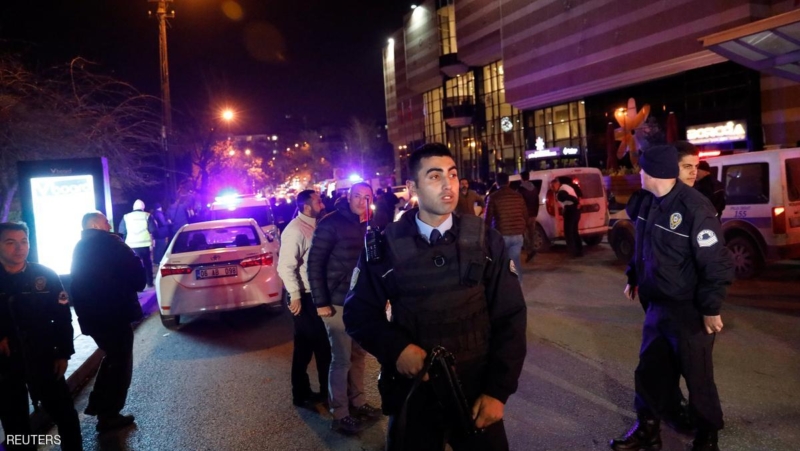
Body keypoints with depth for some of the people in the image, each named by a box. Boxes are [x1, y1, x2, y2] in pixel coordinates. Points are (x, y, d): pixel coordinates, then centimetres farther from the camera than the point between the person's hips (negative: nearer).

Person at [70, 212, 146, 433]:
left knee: (112, 356, 26)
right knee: (120, 362, 5)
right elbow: (134, 270, -16)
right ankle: (109, 415, 12)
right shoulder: (107, 241, -12)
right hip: (113, 314, -8)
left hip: (90, 315, 8)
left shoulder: (79, 249, 15)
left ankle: (96, 404, 30)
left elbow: (78, 284, 20)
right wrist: (138, 285, 3)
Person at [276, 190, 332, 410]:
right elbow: (285, 267, -23)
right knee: (305, 346, 5)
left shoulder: (313, 226, 9)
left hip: (316, 293, 8)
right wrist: (295, 296, -21)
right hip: (304, 296, -8)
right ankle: (301, 394, 22)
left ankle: (326, 390, 30)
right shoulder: (295, 230, -17)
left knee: (322, 343, 16)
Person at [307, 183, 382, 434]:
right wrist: (321, 302, -15)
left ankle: (358, 402, 34)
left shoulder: (369, 226, 8)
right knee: (341, 360, 2)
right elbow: (315, 263, -12)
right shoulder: (331, 223, -11)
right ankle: (340, 415, 15)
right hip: (338, 303, -6)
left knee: (359, 356, 18)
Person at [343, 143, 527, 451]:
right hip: (412, 393, -1)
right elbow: (359, 313, 2)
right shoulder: (386, 246, -8)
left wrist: (498, 391, -7)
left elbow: (510, 317, -1)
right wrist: (396, 348, -16)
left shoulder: (486, 241, -3)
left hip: (477, 392, 1)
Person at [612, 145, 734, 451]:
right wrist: (634, 277, 25)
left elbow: (716, 262, -21)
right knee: (649, 371, 16)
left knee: (698, 378, 10)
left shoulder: (694, 208, -22)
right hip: (657, 305, 8)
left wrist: (711, 308, -19)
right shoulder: (649, 202, 3)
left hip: (689, 311, -7)